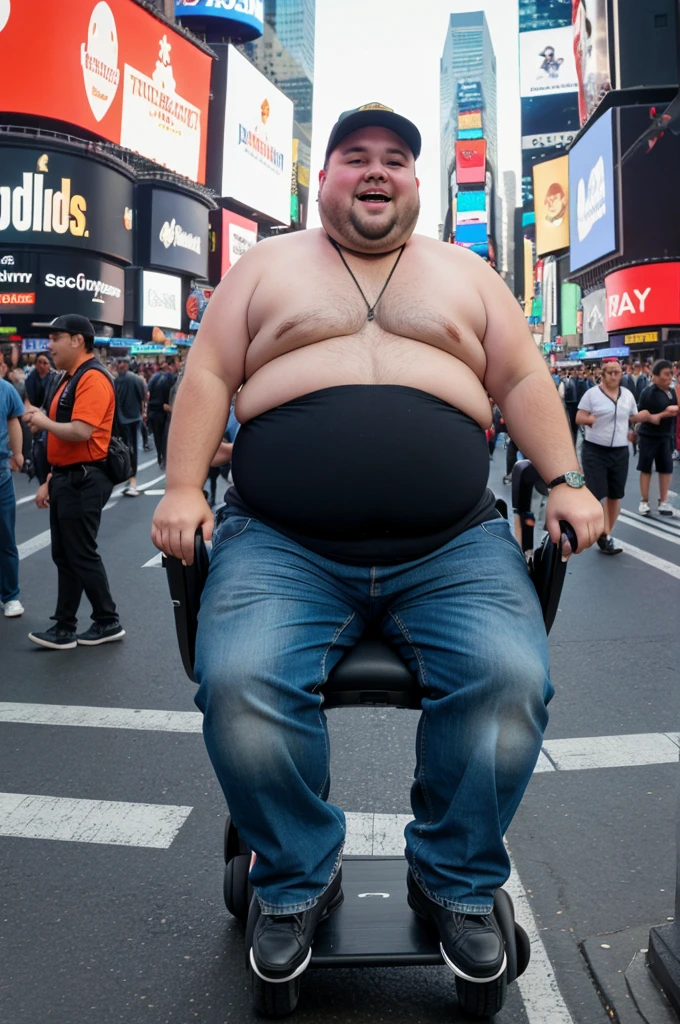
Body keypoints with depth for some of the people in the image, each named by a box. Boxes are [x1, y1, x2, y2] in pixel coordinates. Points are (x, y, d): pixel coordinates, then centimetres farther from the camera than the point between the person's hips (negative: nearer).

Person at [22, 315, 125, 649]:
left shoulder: (93, 379, -16)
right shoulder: (66, 379, 15)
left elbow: (80, 432, -27)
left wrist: (43, 422, -11)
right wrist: (50, 481, 18)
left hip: (84, 481, -10)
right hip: (66, 479, 10)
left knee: (82, 555, -1)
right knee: (63, 556, 12)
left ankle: (108, 622, 14)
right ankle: (64, 628, 20)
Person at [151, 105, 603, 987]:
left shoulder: (465, 272, 21)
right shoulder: (267, 265, 17)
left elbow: (524, 381, 16)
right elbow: (209, 375, 10)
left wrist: (566, 480, 2)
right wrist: (183, 489, -3)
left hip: (455, 549, 1)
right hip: (282, 547, 0)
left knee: (511, 680, -23)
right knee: (240, 684, -25)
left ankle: (456, 882, 6)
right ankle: (298, 883, 4)